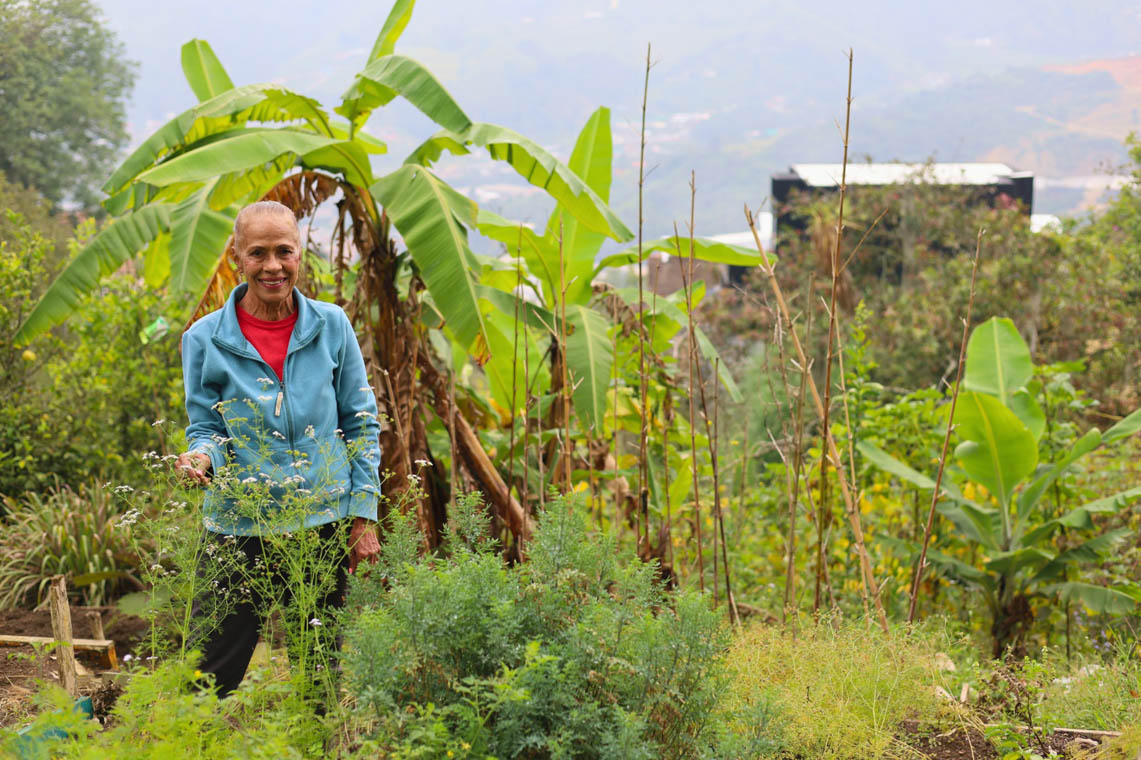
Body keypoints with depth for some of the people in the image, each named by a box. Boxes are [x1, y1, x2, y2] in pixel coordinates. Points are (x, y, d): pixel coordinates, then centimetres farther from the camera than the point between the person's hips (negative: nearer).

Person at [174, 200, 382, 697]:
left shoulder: (331, 326, 0)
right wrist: (201, 457, -20)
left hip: (324, 523, 1)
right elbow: (206, 427, 4)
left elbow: (362, 423, 6)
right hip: (239, 524, -1)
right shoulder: (205, 339, -3)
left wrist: (363, 516, 1)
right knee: (209, 678, -1)